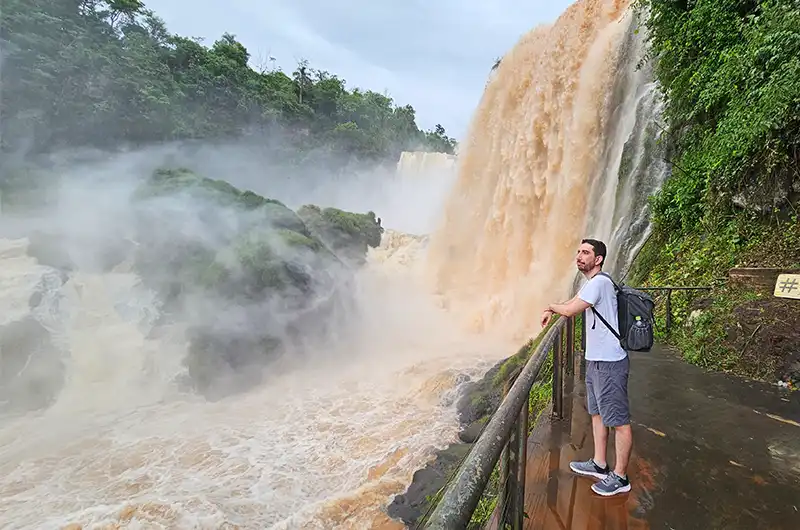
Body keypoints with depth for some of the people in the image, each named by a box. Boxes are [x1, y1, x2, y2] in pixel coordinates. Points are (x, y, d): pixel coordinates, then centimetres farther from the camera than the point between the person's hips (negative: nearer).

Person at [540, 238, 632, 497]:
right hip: (595, 360, 11)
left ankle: (620, 477, 11)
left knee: (618, 421, 1)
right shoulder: (592, 282, 13)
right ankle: (599, 465, 33)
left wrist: (551, 307, 0)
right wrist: (552, 311, 11)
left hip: (609, 363, -11)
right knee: (597, 413, 20)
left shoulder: (599, 282, -19)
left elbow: (570, 310, -19)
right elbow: (572, 303, 27)